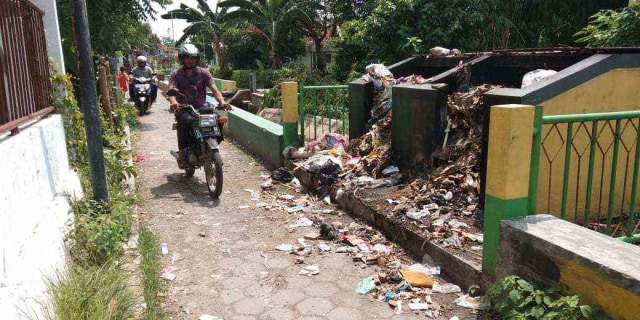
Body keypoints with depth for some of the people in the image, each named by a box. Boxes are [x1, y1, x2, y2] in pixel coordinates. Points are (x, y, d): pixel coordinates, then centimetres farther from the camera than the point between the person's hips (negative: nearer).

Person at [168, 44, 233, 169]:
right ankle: (182, 152, -23)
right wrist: (173, 102, -34)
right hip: (184, 109, -1)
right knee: (185, 120, -35)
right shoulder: (176, 74, 6)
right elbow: (171, 90, -9)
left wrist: (222, 102, -25)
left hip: (202, 108, 1)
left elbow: (214, 89, -4)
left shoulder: (204, 72, 7)